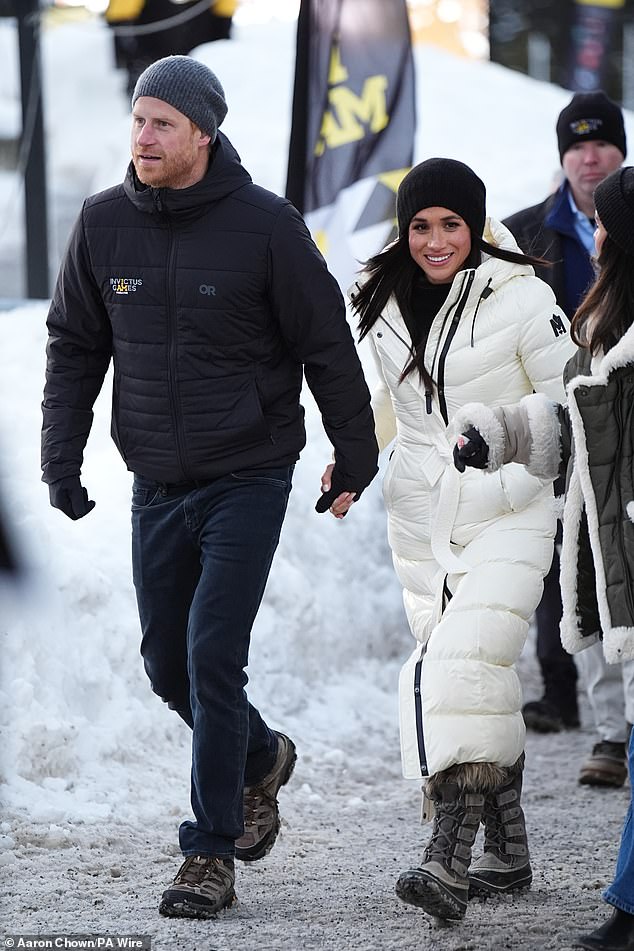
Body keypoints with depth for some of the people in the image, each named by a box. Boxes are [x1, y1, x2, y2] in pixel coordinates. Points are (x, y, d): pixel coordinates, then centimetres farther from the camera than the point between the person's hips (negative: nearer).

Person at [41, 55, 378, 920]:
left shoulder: (264, 224, -10)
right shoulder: (105, 224, 0)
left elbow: (327, 346, -4)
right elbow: (74, 346, 9)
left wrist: (355, 459, -1)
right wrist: (61, 457, 0)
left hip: (249, 478, -4)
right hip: (157, 486, 5)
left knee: (213, 655, -11)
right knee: (167, 662, 11)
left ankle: (211, 853, -4)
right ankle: (261, 759, 40)